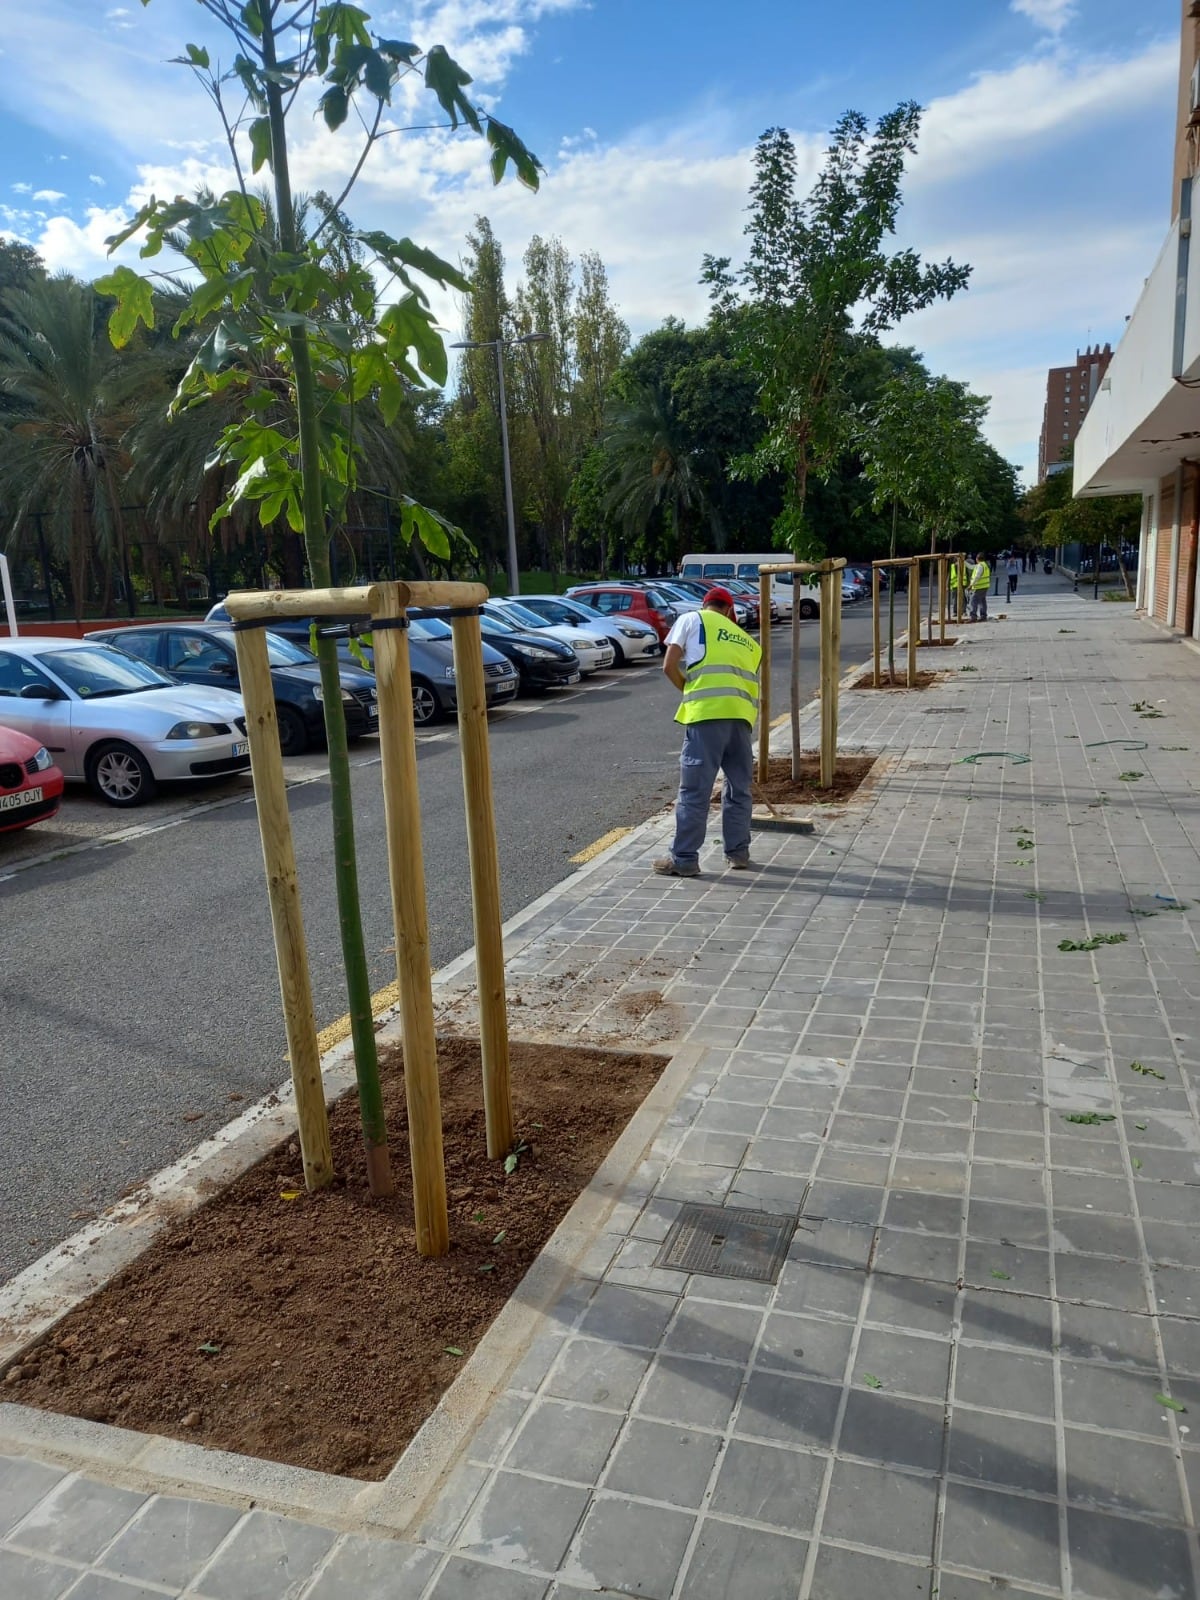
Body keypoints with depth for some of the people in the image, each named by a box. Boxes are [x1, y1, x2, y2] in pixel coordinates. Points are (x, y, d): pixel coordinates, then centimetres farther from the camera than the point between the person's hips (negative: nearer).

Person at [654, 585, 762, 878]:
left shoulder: (691, 619, 15)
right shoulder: (747, 641, 28)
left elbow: (669, 665, 6)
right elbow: (750, 682, 21)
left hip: (706, 713, -5)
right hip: (742, 716, 5)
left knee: (695, 790, -1)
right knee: (739, 787, 18)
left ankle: (684, 859, 3)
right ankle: (738, 851, 27)